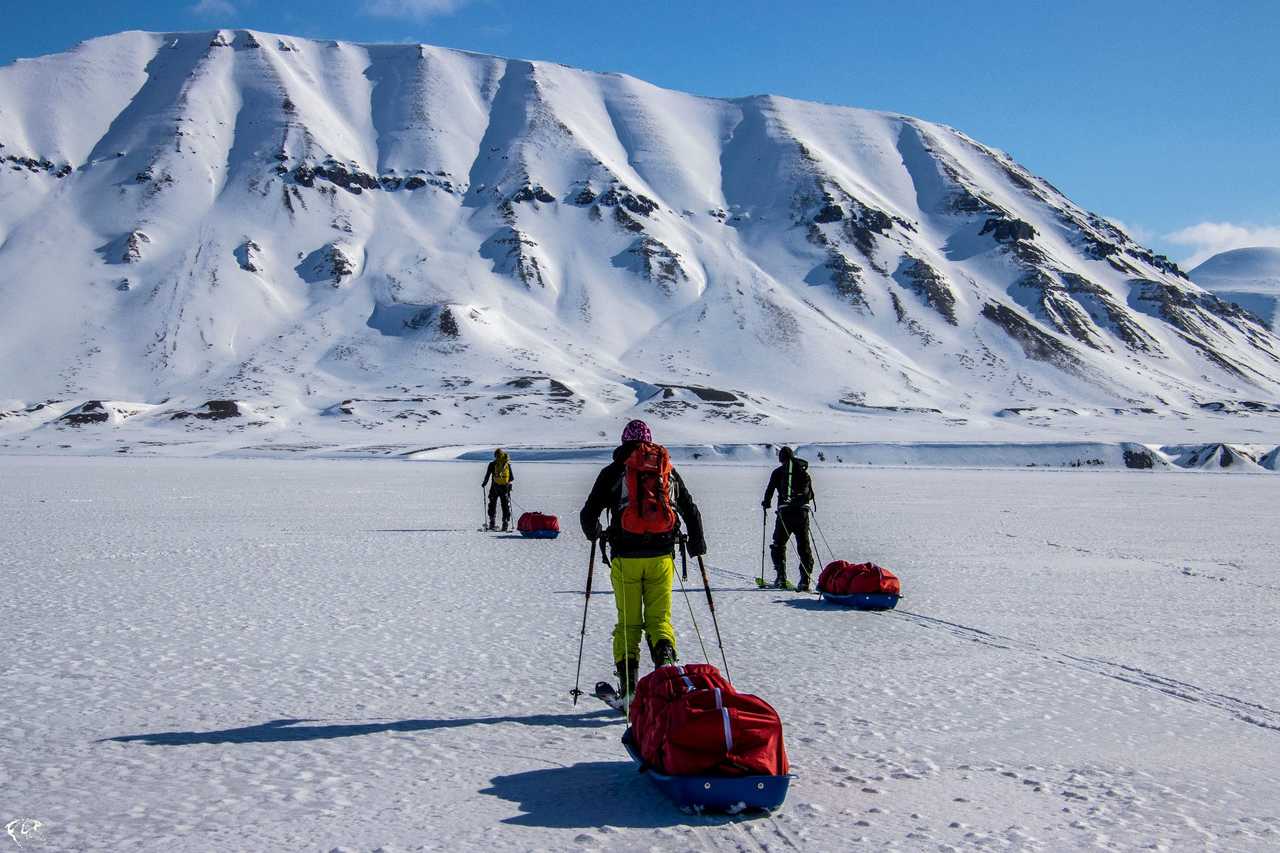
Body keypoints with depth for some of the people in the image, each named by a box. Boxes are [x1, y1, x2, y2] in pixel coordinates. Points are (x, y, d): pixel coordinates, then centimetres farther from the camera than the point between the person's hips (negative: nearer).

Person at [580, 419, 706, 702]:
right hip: (661, 556, 1)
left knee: (628, 622, 8)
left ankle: (628, 685, 2)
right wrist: (697, 546, 30)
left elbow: (588, 515, 4)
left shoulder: (613, 471, 4)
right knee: (660, 617, 9)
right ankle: (665, 656, -21)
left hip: (626, 557, -1)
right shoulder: (669, 470, 12)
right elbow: (691, 511, 17)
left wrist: (594, 534, 25)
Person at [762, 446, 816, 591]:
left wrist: (766, 502, 19)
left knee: (779, 545, 12)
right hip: (802, 512, 3)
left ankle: (781, 577, 3)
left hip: (785, 511, -2)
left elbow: (770, 489, 0)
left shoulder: (778, 472, 3)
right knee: (804, 547, 6)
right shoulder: (804, 472, 11)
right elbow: (811, 495, 15)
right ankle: (805, 580, -3)